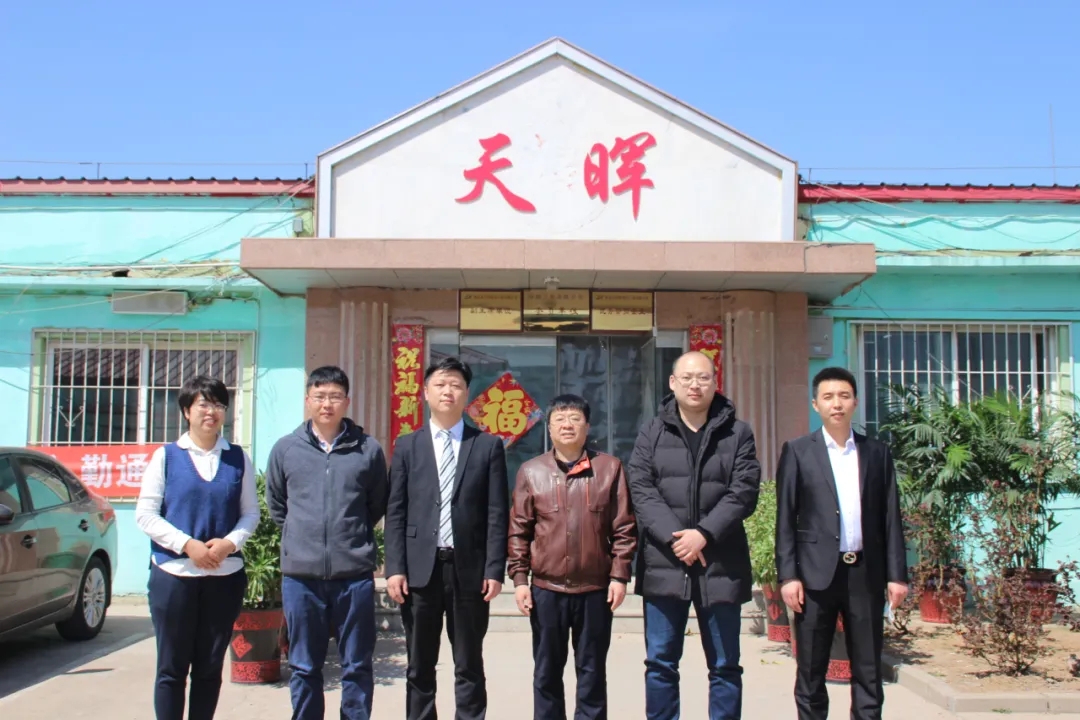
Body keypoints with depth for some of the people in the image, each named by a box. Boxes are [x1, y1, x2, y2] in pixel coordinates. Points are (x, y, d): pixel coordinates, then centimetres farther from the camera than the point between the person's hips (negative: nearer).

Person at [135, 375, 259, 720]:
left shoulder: (238, 458, 7)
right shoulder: (166, 456, 2)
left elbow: (250, 513, 7)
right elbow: (145, 514, -2)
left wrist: (230, 542, -13)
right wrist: (187, 544, -14)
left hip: (225, 575, 2)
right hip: (173, 575, -2)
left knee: (210, 666, 9)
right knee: (172, 667, 4)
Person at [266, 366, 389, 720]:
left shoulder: (368, 449, 0)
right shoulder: (285, 448, 3)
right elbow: (275, 504, 16)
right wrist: (303, 536, 10)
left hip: (355, 574, -1)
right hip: (300, 574, 1)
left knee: (357, 667, 9)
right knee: (304, 668, 11)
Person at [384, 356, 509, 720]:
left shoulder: (488, 446, 5)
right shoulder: (407, 446, 9)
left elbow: (497, 514, 0)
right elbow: (396, 512, 5)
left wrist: (494, 570, -7)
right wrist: (395, 568, -4)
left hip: (469, 569, -1)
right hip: (420, 568, 1)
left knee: (469, 667, 8)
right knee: (419, 668, 10)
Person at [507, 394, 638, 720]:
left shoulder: (610, 468, 1)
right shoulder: (531, 471, 3)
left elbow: (624, 527, 1)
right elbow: (518, 531, 4)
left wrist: (619, 575, -4)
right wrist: (519, 578, -1)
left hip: (595, 588, -1)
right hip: (546, 588, 1)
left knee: (592, 671, 9)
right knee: (546, 671, 10)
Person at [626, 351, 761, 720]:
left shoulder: (738, 433, 5)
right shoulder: (651, 433, 8)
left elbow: (744, 493, -5)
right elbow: (641, 490, -3)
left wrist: (704, 535, -16)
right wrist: (675, 537, -16)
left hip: (721, 564, 0)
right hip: (664, 563, 1)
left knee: (724, 666, 8)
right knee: (661, 663, 7)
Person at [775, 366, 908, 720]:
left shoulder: (877, 451, 10)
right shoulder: (797, 451, 3)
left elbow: (890, 517, 8)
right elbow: (785, 518, 0)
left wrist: (897, 573, 3)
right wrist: (787, 575, -7)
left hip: (865, 572, 2)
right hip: (816, 573, -2)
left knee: (868, 670, 7)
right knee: (810, 671, 5)